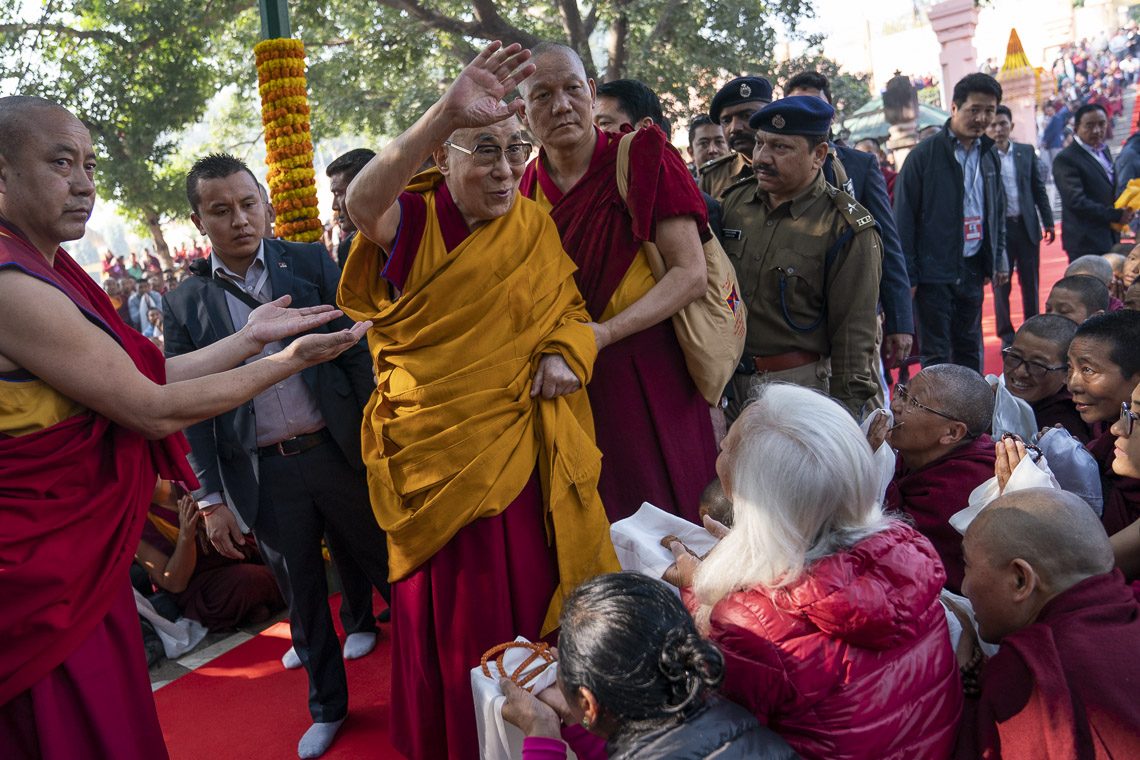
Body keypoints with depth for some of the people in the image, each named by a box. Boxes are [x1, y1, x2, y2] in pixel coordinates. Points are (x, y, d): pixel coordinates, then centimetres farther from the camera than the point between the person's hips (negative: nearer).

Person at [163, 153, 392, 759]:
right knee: (302, 595, 15)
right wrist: (211, 497, 1)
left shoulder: (312, 263, -1)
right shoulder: (185, 304, 1)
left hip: (339, 452, -1)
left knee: (387, 565, 12)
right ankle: (327, 706, 36)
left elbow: (358, 352, -2)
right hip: (262, 475, 1)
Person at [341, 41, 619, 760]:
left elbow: (571, 308, 14)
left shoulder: (535, 229, 5)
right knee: (455, 618, 8)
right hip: (437, 452, -3)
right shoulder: (414, 223, -9)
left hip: (524, 451, 4)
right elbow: (363, 200, -32)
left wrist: (562, 351, -10)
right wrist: (446, 112, -47)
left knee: (535, 599, 14)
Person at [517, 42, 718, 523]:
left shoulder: (642, 157, -6)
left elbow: (691, 274, -12)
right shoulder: (525, 188, 5)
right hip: (570, 384, 4)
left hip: (651, 379, -3)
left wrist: (605, 333, -21)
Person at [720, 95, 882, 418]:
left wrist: (845, 412, -12)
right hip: (729, 382, 5)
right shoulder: (733, 202, 4)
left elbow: (854, 335, -11)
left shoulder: (846, 228, -11)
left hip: (802, 387, -4)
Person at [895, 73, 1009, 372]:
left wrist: (999, 258, 13)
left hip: (973, 268, 6)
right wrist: (907, 274, -11)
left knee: (970, 349, 15)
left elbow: (998, 211, 20)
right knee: (937, 354, 0)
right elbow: (904, 218, -9)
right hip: (934, 270, -6)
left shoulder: (990, 156, 10)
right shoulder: (924, 155, -8)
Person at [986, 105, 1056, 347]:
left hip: (1027, 226, 3)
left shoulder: (1027, 152, 6)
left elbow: (1039, 189, 9)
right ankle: (1006, 336, 14)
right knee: (1001, 285, 4)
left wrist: (1048, 221, 8)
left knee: (1031, 283, 9)